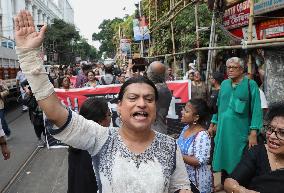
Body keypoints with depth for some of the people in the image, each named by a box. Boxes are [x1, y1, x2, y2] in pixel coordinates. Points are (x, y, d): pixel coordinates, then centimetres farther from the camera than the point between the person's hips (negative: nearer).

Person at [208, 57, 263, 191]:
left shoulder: (250, 85, -8)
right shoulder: (224, 84, 7)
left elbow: (256, 109, -12)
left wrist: (253, 133, -18)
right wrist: (213, 124, 15)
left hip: (240, 130, -4)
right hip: (223, 128, 5)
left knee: (238, 159, 6)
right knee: (223, 155, 15)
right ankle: (224, 183, 34)